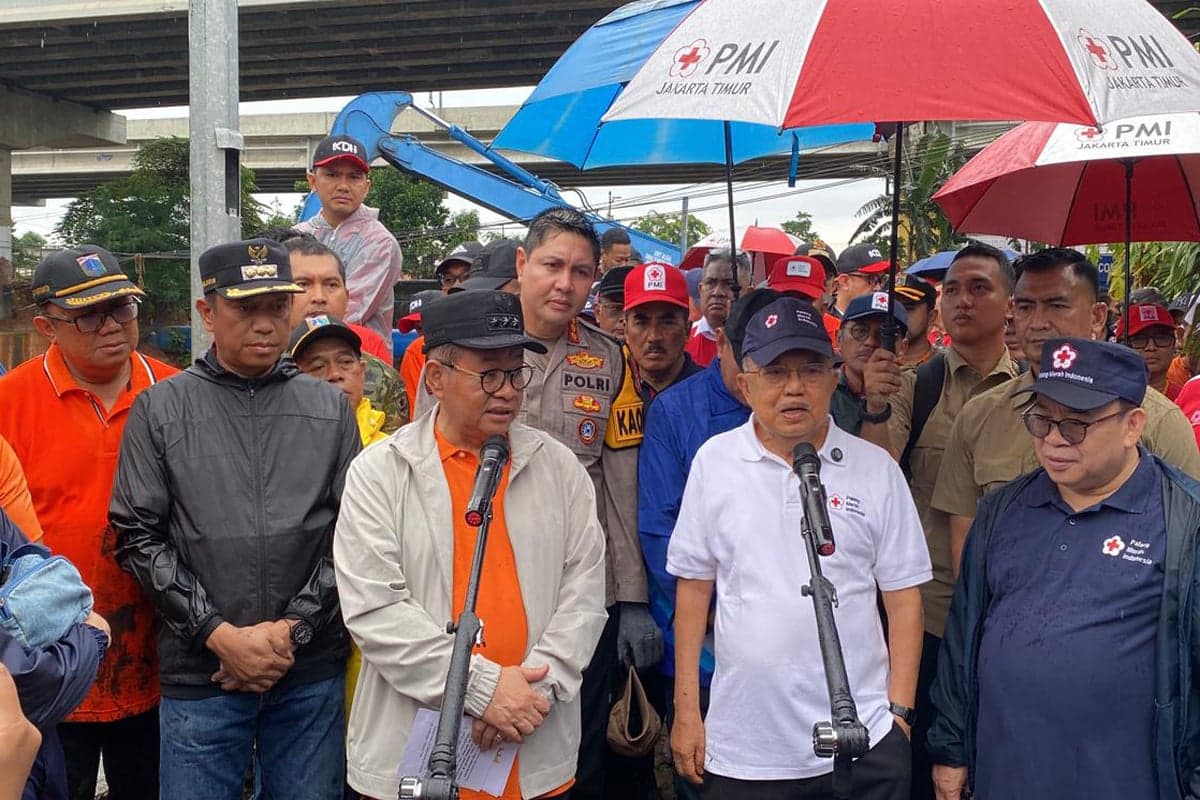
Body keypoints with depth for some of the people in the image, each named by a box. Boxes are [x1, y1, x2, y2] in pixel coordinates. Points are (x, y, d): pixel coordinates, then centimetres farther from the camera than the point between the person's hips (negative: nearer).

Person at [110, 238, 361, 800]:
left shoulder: (330, 409, 6)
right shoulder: (160, 410, 3)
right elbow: (138, 538, -1)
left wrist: (294, 629, -8)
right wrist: (219, 634, -9)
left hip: (312, 673, 1)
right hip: (199, 671, -1)